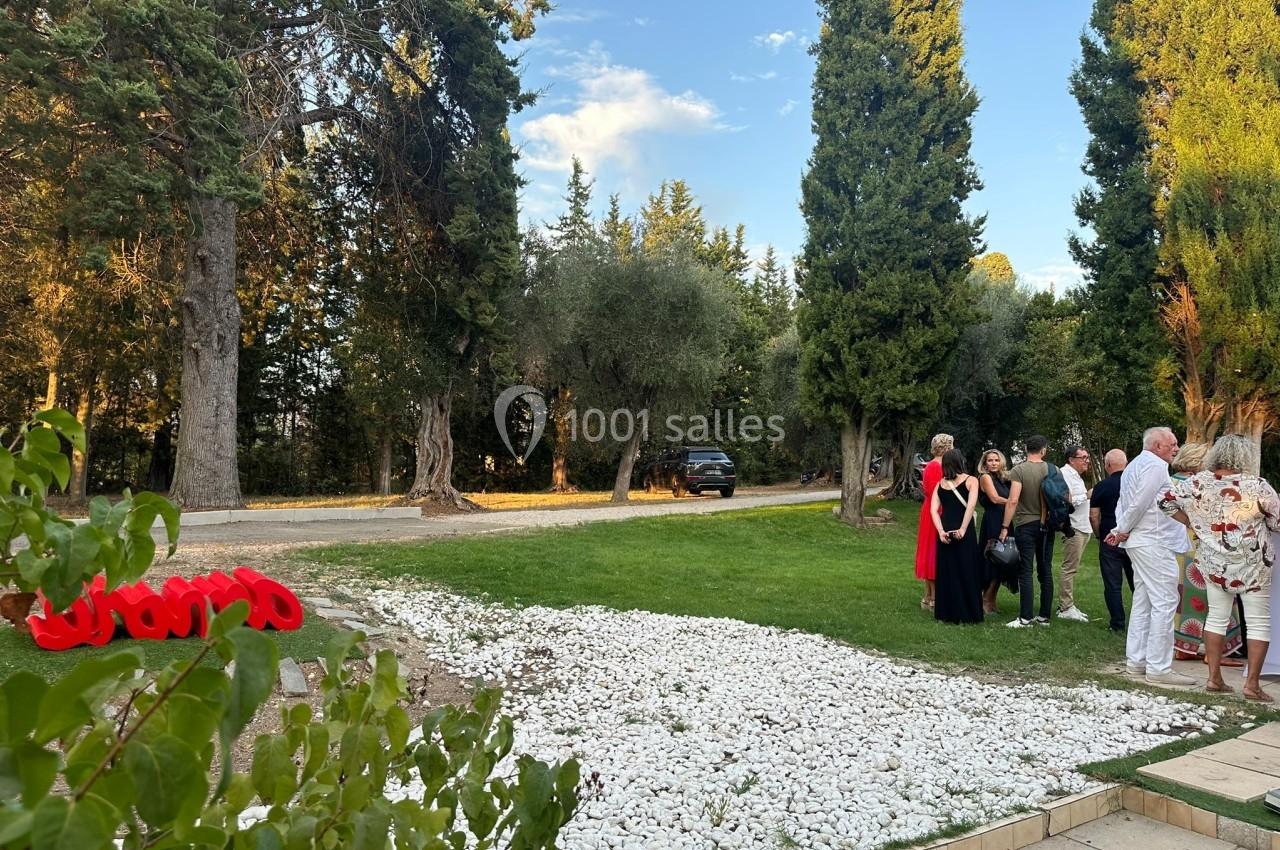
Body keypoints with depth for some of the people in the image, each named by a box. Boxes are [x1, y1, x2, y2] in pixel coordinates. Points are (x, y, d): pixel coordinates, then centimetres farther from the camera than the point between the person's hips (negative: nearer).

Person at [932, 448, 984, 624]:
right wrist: (963, 529, -16)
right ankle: (968, 613, 10)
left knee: (947, 572, 10)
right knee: (966, 572, 6)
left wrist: (941, 531, -6)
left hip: (945, 532, 3)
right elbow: (971, 506, -14)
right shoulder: (971, 481, 0)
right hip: (964, 533, -3)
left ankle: (948, 613, 15)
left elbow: (934, 510, -1)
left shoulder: (940, 484, 10)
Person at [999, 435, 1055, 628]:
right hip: (1047, 525, 4)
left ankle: (1025, 618, -2)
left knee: (1026, 571, -2)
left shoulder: (1019, 470, -11)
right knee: (1046, 571, 10)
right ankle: (1044, 616, 15)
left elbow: (1013, 501, -18)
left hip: (1026, 525, -4)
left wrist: (1005, 526, -14)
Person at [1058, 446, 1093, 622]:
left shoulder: (1077, 475, 21)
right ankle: (1066, 608, -4)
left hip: (1083, 528, 10)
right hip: (1073, 528, -10)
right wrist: (1087, 495, -17)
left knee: (1071, 568, 12)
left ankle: (1066, 605, 17)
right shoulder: (1065, 474, -12)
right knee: (1070, 568, -7)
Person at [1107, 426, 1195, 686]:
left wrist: (1120, 530, 6)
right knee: (1164, 603, -8)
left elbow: (1123, 503, 16)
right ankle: (1159, 668, -7)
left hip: (1139, 542, 10)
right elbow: (1139, 503, -19)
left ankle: (1137, 660, 17)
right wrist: (1124, 531, -7)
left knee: (1143, 602, 13)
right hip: (1154, 542, -10)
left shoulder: (1135, 465, 18)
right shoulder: (1156, 466, -14)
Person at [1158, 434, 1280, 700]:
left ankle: (1214, 678, 16)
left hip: (1214, 563, 4)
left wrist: (1191, 522, 7)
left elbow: (1166, 499, 0)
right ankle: (1252, 684, 7)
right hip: (1251, 564, -4)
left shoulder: (1198, 482, -7)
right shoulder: (1257, 486, -17)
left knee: (1216, 617, 14)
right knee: (1259, 621, 8)